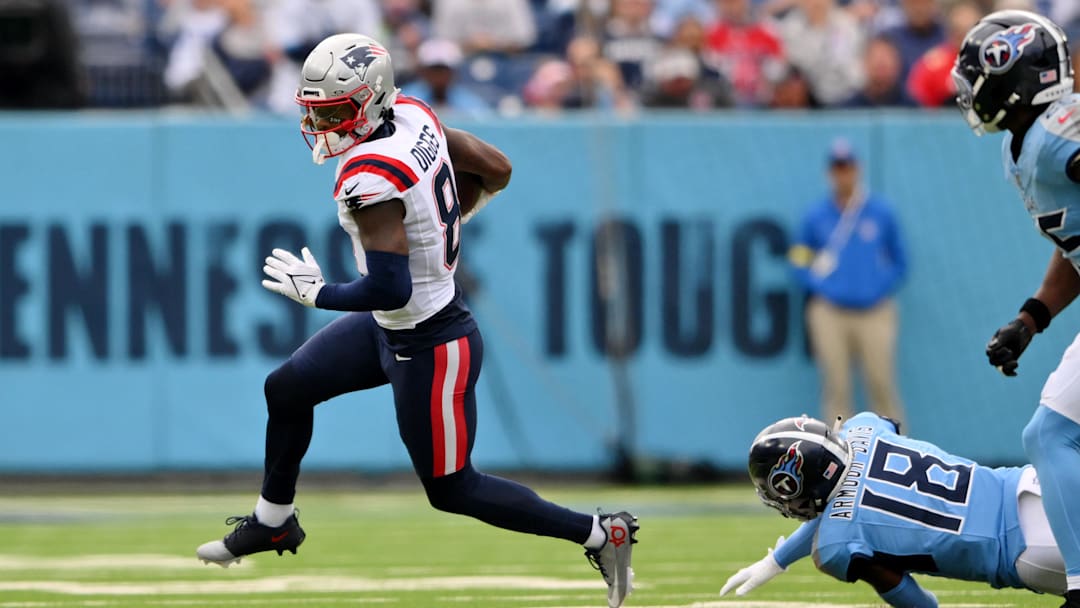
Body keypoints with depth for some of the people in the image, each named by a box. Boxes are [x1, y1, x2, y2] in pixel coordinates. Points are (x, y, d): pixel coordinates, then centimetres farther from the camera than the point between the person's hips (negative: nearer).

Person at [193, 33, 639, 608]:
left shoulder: (370, 180, -31)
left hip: (429, 350, -10)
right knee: (287, 389, 19)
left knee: (451, 490, 8)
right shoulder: (414, 117, -6)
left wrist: (315, 292, -17)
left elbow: (390, 289, -34)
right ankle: (273, 522, 40)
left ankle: (600, 534, 16)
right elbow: (496, 170, 5)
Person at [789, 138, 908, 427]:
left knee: (882, 385, -6)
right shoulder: (816, 216, 6)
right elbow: (799, 261, 13)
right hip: (830, 315, 0)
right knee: (836, 388, -3)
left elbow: (899, 262, 13)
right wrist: (820, 286, -3)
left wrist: (882, 289, -2)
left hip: (874, 313, 0)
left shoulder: (880, 212, 6)